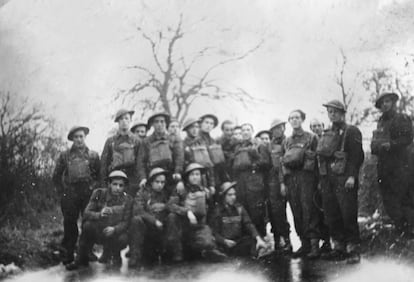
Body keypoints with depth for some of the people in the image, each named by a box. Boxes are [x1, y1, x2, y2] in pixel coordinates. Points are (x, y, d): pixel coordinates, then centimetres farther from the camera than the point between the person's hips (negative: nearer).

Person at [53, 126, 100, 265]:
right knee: (70, 224, -1)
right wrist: (61, 192, 5)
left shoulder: (93, 155, 10)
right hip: (70, 194, 0)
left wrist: (94, 188, -2)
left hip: (88, 192, 0)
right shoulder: (65, 155, 9)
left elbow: (99, 175, 9)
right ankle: (67, 255, 4)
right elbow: (56, 176, 13)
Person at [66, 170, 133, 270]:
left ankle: (114, 254, 8)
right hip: (98, 231, 0)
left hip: (116, 232, 0)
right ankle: (81, 260, -13)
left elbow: (126, 222, -10)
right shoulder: (99, 193, -5)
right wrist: (99, 214, -35)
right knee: (87, 225, -30)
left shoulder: (127, 199, -5)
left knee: (123, 239, -32)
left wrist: (114, 229, -32)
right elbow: (87, 213, -13)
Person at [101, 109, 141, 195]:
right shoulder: (110, 141, 13)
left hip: (131, 178, 0)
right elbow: (104, 163, 10)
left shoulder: (136, 141, 11)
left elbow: (139, 163, 4)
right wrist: (103, 183, 2)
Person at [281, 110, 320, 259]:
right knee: (296, 212, 2)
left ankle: (314, 244, -11)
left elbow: (317, 159, 0)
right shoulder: (286, 141, 18)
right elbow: (282, 163, 15)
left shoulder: (311, 138, 5)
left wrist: (318, 180, -8)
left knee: (309, 210, -10)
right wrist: (283, 182, 6)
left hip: (306, 176, -4)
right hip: (290, 178, 4)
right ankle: (304, 243, 8)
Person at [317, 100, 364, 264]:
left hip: (344, 178, -6)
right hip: (327, 180, 6)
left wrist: (352, 176, -18)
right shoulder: (326, 135, 20)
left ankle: (353, 249, -4)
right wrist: (322, 180, 15)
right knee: (331, 215, 5)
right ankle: (339, 247, 12)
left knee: (348, 215, -8)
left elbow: (357, 155, -8)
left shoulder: (351, 131, 0)